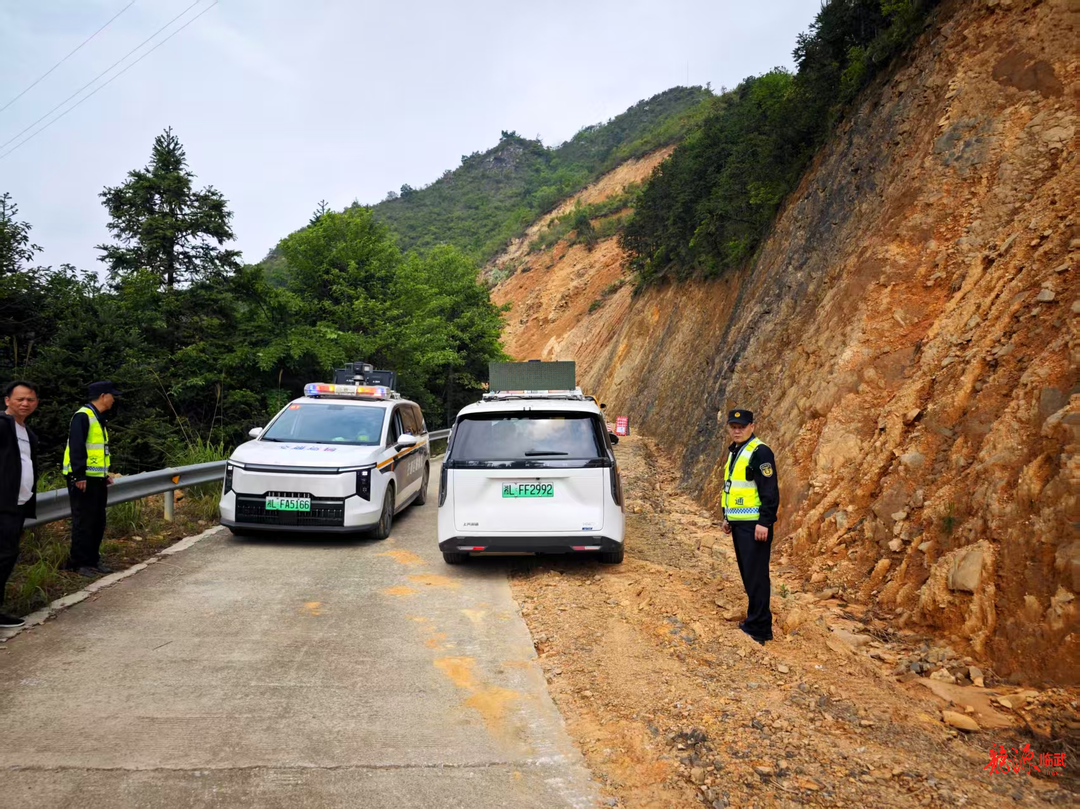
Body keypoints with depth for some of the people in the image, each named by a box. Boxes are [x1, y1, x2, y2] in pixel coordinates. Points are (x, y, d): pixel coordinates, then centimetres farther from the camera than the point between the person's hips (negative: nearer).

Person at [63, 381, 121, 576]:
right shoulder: (82, 416, -14)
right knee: (84, 522, -4)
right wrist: (79, 475, -25)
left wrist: (105, 474, 20)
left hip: (97, 479, 10)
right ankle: (78, 563, 4)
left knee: (98, 521, 12)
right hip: (83, 480, -10)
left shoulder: (98, 418, 17)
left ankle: (92, 559, 20)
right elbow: (76, 448, -21)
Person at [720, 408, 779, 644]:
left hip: (754, 525, -10)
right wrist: (727, 517, 23)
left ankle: (759, 629, -1)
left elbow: (770, 491, -19)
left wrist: (764, 522, -22)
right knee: (747, 574, 15)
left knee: (756, 574, -7)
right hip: (738, 524, 10)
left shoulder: (759, 452, -14)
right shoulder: (734, 451, 16)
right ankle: (755, 620, 25)